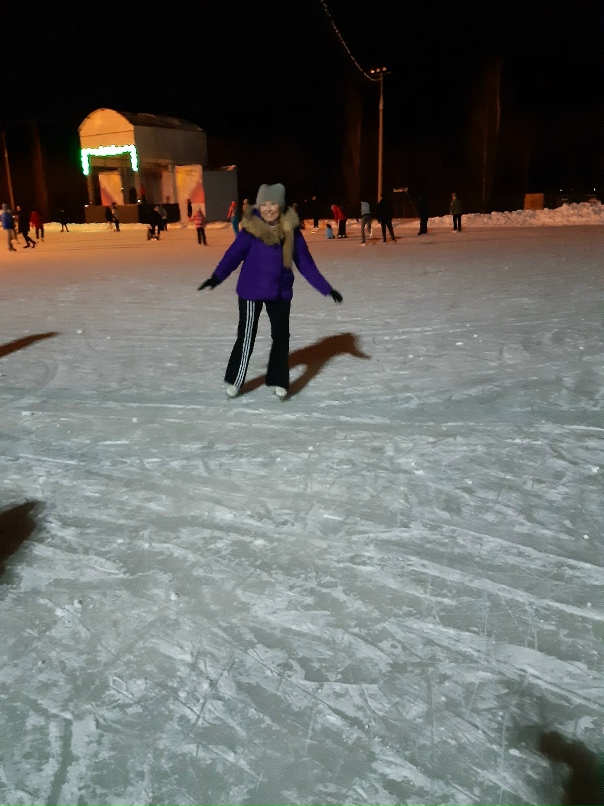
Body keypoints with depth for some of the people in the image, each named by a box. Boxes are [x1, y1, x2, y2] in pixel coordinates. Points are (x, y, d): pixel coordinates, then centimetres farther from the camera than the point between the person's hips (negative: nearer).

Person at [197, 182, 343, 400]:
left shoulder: (291, 230, -5)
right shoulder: (251, 229, -13)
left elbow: (306, 263, 0)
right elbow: (233, 254, -19)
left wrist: (326, 288, -1)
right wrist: (217, 277, -35)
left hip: (280, 292, 3)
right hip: (251, 291, -3)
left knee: (281, 336, 8)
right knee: (246, 336, 4)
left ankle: (278, 381, 23)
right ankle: (234, 381, 20)